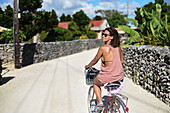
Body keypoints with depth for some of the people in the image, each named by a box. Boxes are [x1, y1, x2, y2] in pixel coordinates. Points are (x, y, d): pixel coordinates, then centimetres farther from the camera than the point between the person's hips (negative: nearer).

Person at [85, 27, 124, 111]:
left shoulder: (103, 48, -14)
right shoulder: (118, 47, 1)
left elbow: (94, 61, -2)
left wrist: (87, 66, 18)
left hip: (107, 78, -5)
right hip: (119, 77, 5)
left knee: (95, 82, 28)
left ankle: (100, 102, 17)